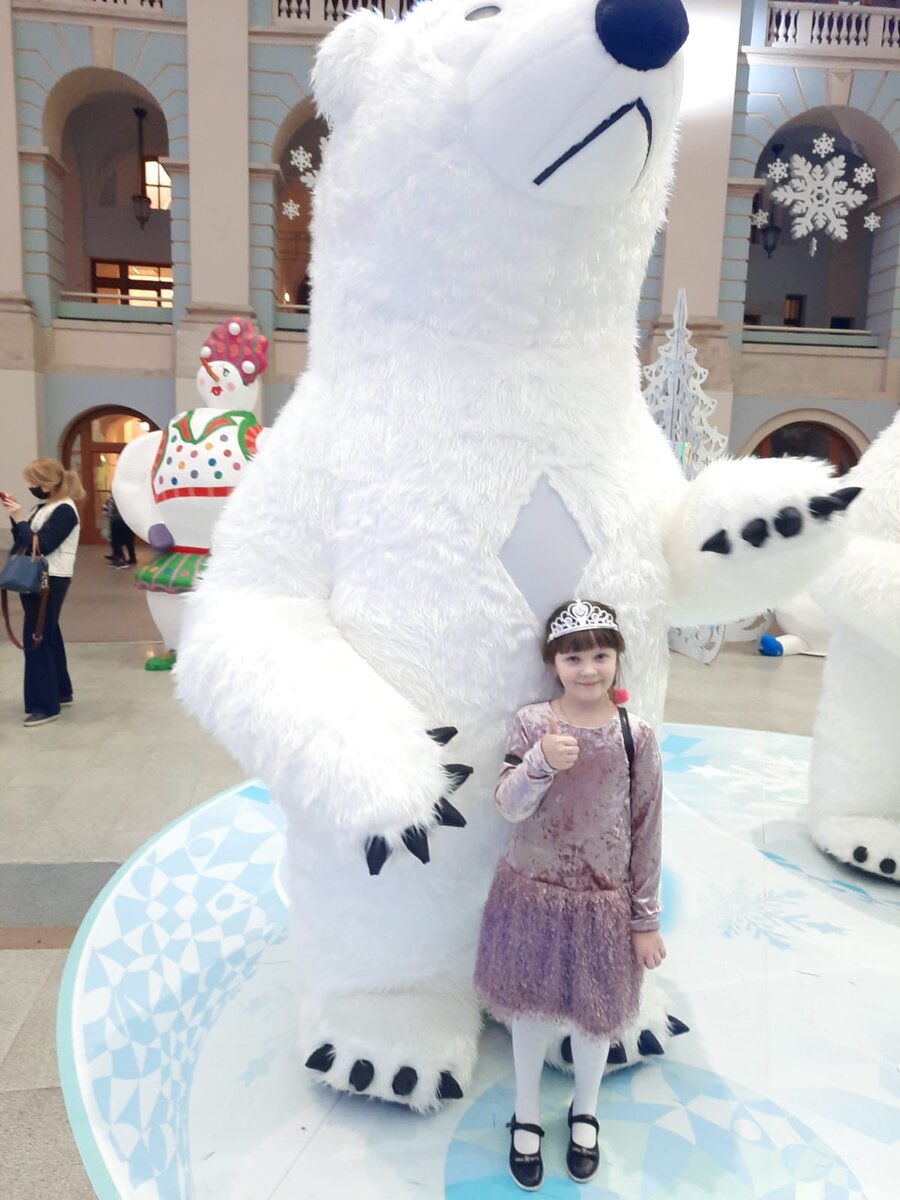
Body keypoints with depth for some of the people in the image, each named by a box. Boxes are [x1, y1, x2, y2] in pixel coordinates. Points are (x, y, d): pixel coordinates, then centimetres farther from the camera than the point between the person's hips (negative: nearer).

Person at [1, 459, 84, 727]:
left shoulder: (64, 510, -16)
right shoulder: (44, 507, 12)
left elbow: (41, 546, -22)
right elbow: (23, 541, 12)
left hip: (50, 581, -10)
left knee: (36, 640, -7)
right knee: (48, 636, 16)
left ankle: (45, 705, -2)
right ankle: (60, 691, 28)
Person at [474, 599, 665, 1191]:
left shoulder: (637, 735, -12)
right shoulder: (532, 722, -11)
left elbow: (647, 831, -6)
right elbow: (510, 807, -16)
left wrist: (646, 919, -1)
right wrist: (541, 762, -36)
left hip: (604, 903, 0)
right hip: (534, 895, 0)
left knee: (594, 1014, 19)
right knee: (530, 1010, 17)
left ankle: (585, 1113, 49)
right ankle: (527, 1117, 45)